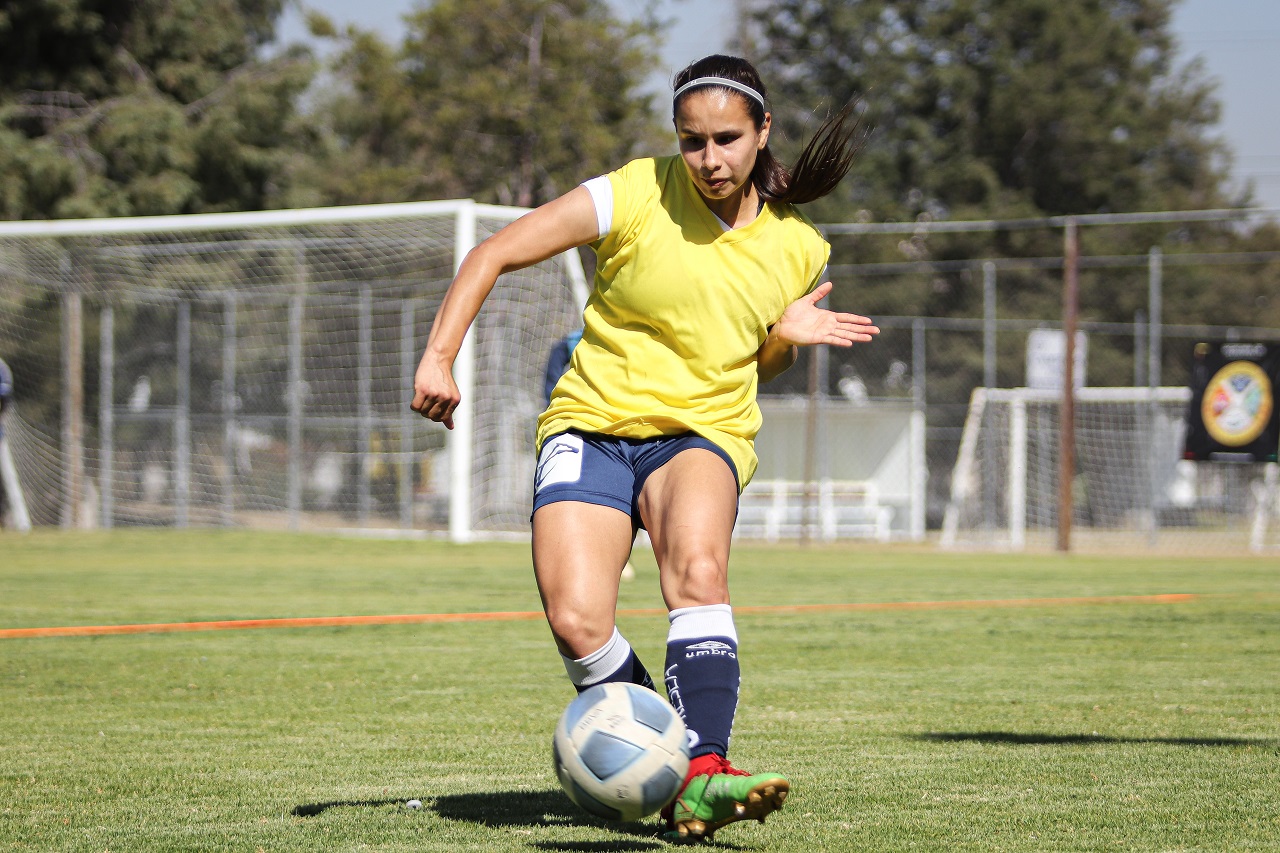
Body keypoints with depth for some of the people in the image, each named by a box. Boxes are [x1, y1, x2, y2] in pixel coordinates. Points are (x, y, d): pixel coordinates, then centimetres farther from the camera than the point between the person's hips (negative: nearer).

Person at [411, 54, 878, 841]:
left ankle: (702, 778, -39)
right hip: (594, 421, -1)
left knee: (697, 566, -33)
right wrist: (440, 356, -14)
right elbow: (497, 253, -5)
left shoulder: (797, 247, 3)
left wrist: (788, 336, -3)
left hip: (703, 431, 1)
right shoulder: (635, 196, -9)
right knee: (578, 627, -20)